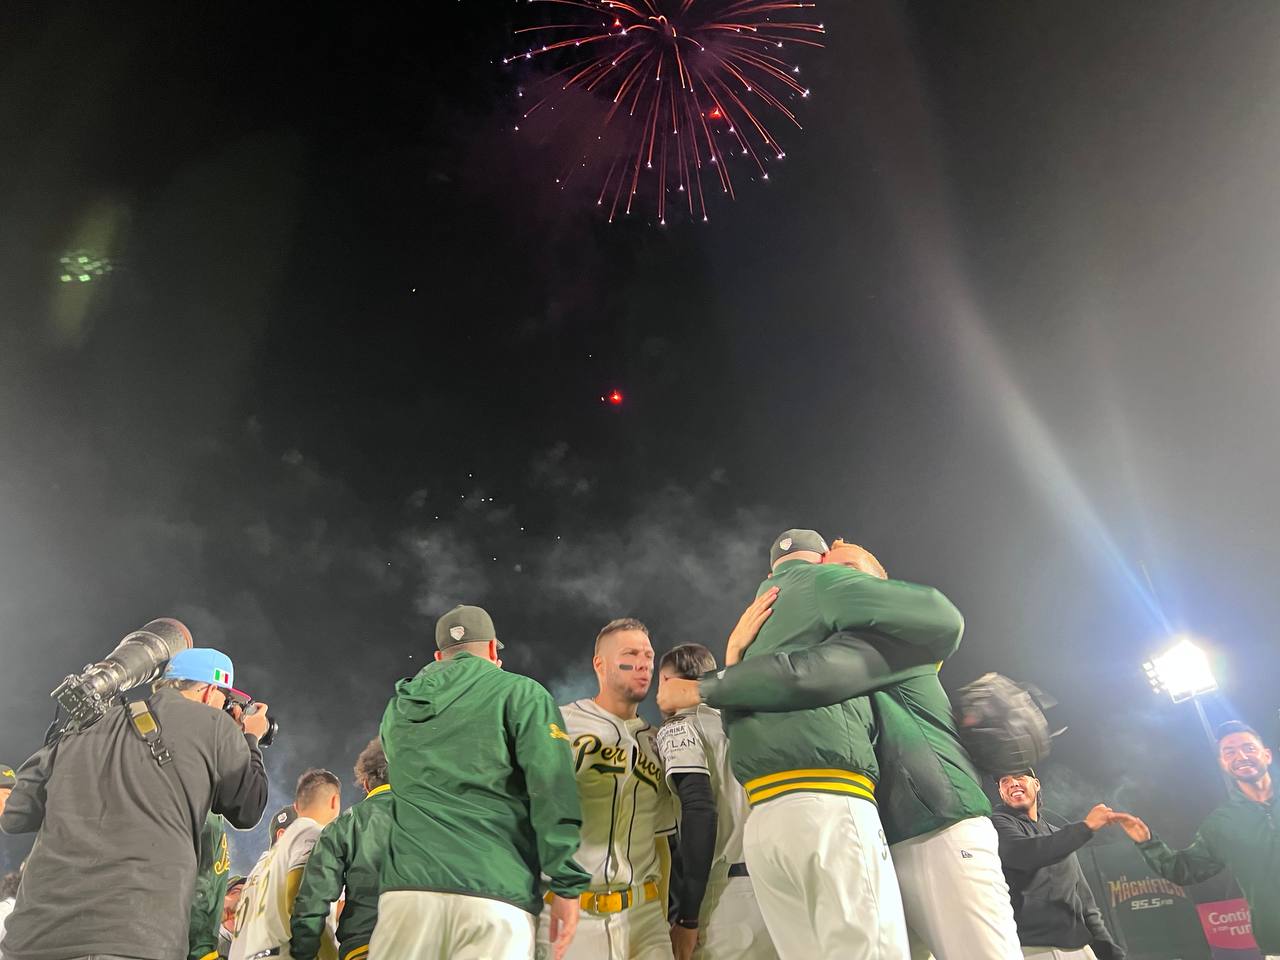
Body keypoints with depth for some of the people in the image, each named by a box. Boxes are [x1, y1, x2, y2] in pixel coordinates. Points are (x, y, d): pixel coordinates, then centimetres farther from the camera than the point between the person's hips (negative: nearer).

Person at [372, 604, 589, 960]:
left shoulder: (399, 707, 18)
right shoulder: (520, 692, 3)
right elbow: (552, 788, -8)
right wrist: (567, 884, -6)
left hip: (406, 889, 4)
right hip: (493, 893, -4)